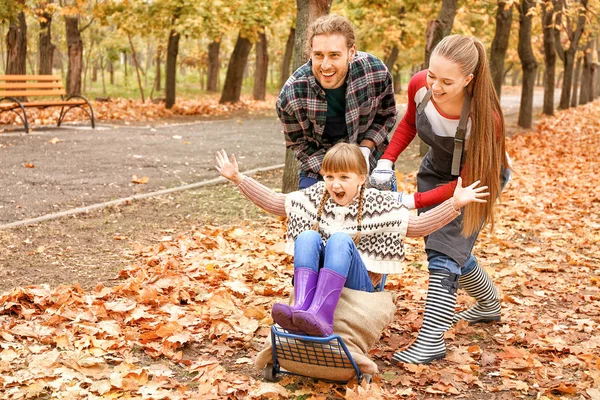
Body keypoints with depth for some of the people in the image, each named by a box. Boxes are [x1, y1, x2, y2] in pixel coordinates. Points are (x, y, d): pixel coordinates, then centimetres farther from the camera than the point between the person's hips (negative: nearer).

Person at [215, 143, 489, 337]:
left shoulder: (376, 204, 1)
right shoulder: (315, 197, 9)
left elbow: (417, 226, -3)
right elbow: (273, 202, 16)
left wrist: (455, 204, -15)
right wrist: (238, 178, 10)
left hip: (357, 285, -2)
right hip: (316, 278, 3)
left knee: (340, 239, -31)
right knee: (308, 236, -26)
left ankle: (320, 315, -51)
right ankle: (301, 310, -48)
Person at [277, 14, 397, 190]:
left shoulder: (376, 71, -22)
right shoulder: (290, 96, -25)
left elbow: (386, 116, -3)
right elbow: (300, 143, -9)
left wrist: (365, 149, -18)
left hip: (368, 159, 1)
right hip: (318, 166, -1)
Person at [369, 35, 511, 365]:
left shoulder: (484, 117, -39)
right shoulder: (419, 86, -27)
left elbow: (468, 182, -29)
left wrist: (414, 201, -34)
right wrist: (387, 161, -17)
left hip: (480, 177, -6)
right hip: (435, 171, 6)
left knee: (445, 252, -18)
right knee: (451, 250, 17)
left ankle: (431, 340, -12)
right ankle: (489, 306, 43)